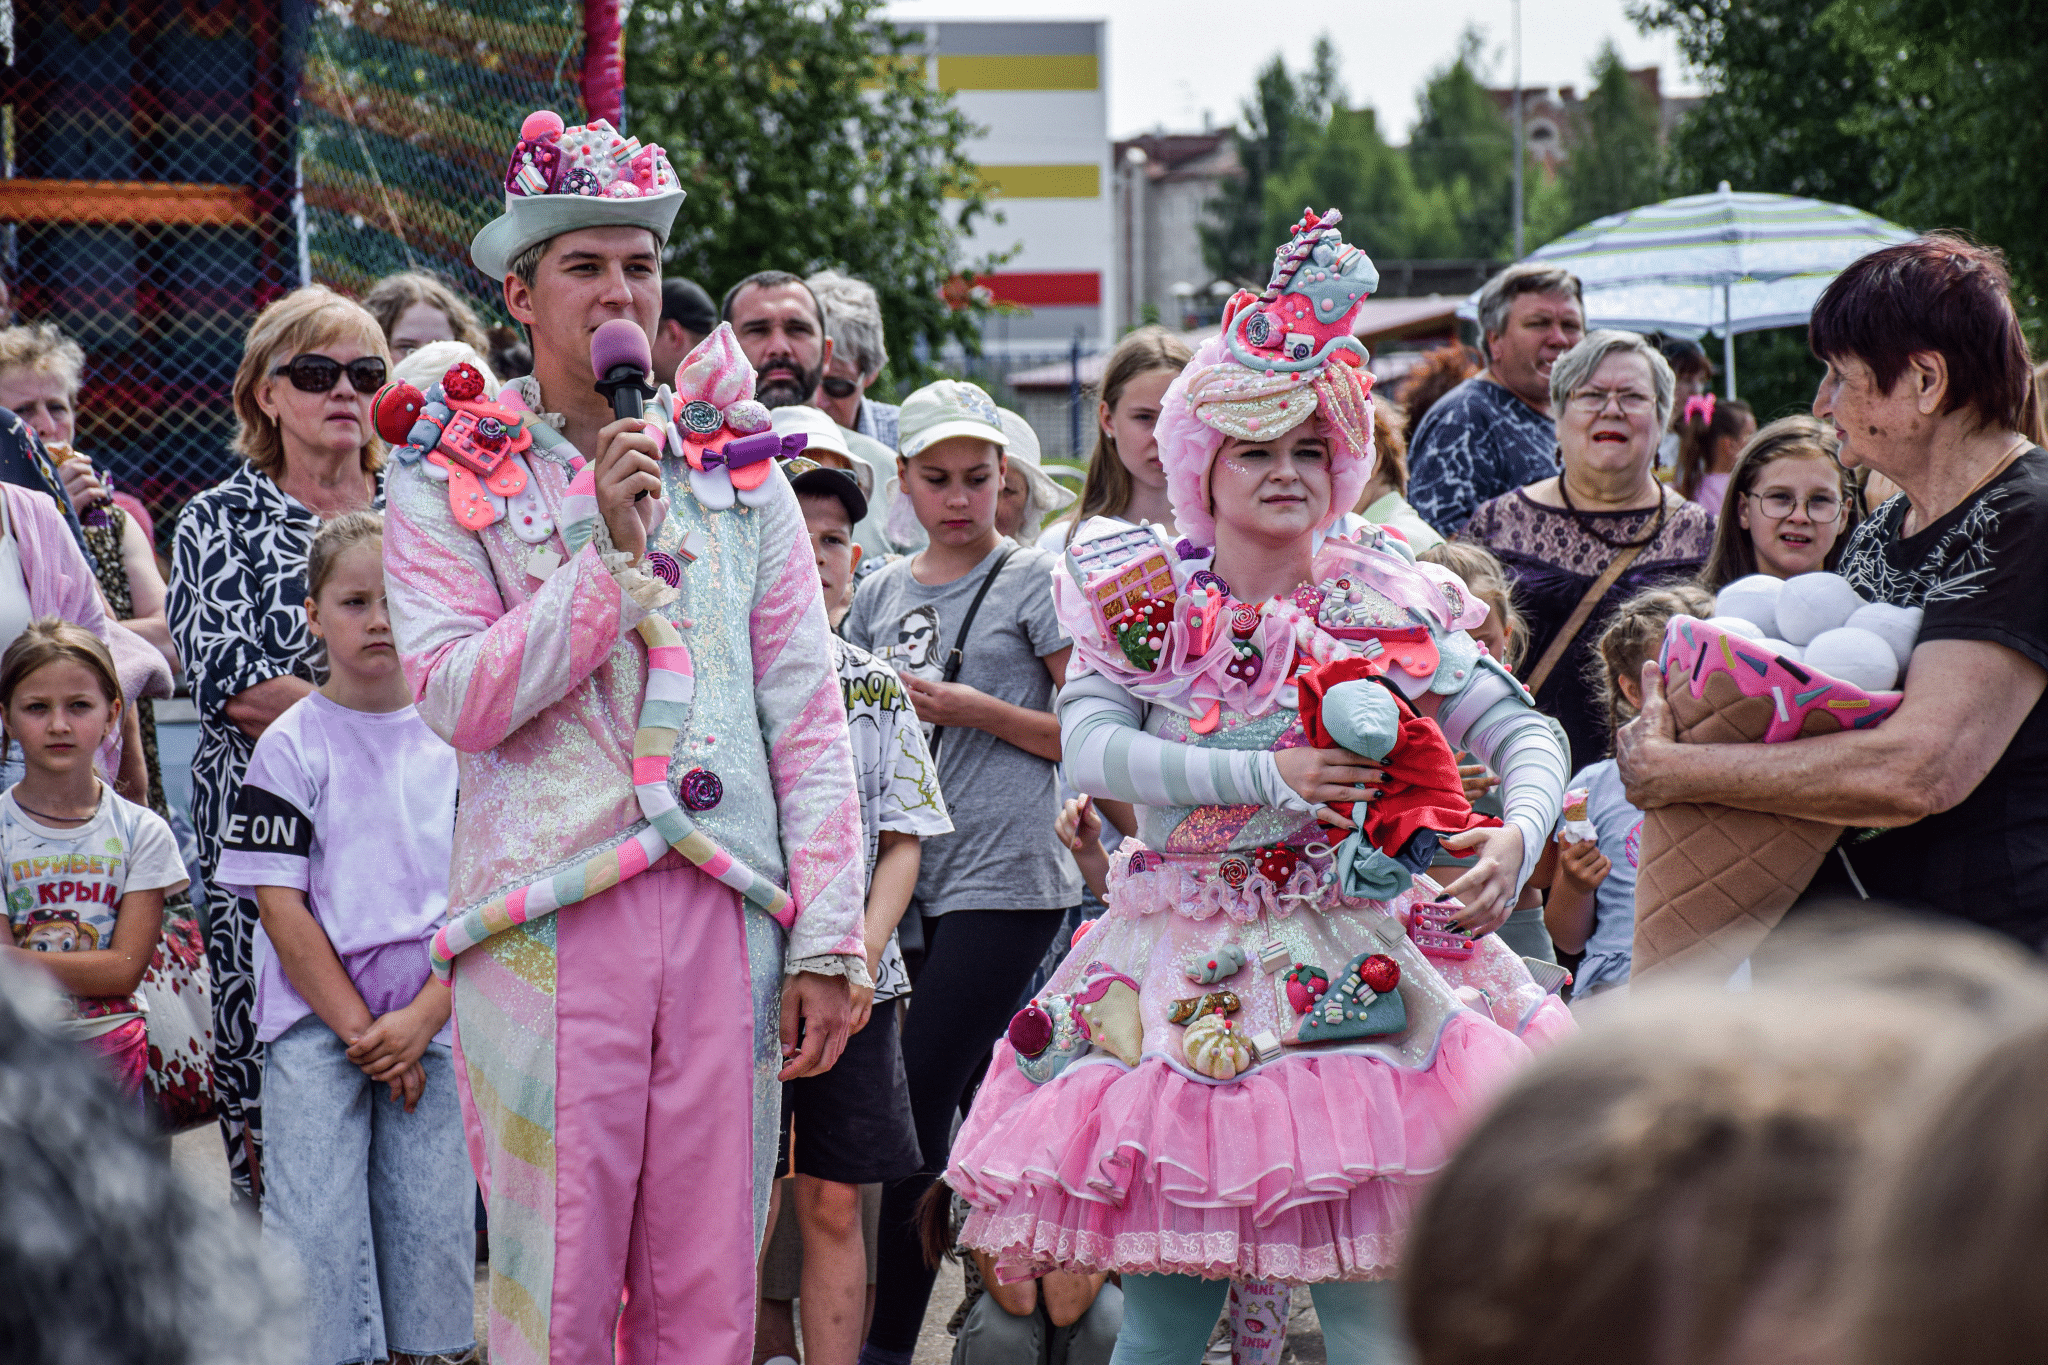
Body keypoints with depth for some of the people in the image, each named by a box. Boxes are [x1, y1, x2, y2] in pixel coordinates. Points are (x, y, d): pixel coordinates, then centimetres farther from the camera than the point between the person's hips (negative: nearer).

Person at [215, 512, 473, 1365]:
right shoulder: (291, 745, 0)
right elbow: (280, 904, -5)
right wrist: (358, 1028, -10)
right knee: (317, 1227, -6)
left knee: (434, 1221, 1)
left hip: (431, 1016, 2)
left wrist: (420, 1020, -10)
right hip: (313, 1017, -2)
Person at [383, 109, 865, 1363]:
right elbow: (459, 700, -8)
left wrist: (830, 936, 3)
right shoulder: (451, 484, 5)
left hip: (726, 908, 2)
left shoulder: (736, 464, 12)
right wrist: (613, 554, -13)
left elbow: (808, 712, 10)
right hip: (548, 917, -2)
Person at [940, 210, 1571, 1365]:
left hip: (1357, 971, 0)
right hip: (1183, 967, 0)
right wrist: (1270, 774, -22)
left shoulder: (1391, 605, 3)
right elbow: (1091, 749, -13)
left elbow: (1529, 735, 0)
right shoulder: (1145, 602, 2)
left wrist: (1517, 838, -21)